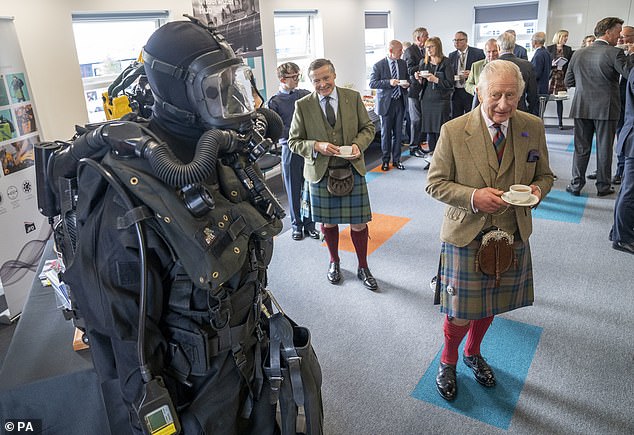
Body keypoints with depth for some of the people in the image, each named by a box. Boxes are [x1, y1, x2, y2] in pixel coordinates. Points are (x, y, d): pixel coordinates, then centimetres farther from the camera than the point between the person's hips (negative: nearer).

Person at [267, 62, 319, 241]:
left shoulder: (306, 95, 6)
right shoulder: (274, 102, -3)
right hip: (290, 149, -2)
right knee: (293, 189, 8)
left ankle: (309, 223, 22)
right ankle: (296, 224, 23)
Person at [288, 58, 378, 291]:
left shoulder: (353, 97, 1)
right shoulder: (303, 106, -4)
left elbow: (368, 127, 10)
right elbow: (294, 141, 0)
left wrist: (358, 144, -11)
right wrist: (317, 146, -18)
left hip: (352, 170, 1)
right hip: (320, 173, 0)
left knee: (359, 222, 5)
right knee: (328, 222, 14)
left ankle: (363, 267, 27)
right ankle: (334, 262, 39)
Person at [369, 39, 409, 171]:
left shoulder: (403, 63, 8)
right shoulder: (378, 65, -7)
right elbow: (372, 83, -11)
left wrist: (406, 84, -4)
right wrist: (389, 82, -22)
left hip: (400, 102, 4)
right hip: (386, 103, -4)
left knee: (398, 132, 8)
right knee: (386, 133, 4)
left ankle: (396, 160, 18)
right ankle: (385, 160, 17)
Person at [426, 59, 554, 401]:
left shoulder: (533, 128, -3)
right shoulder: (453, 131, -14)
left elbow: (545, 175, 9)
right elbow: (435, 183, -9)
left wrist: (537, 189, -15)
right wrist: (473, 197, -24)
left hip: (512, 237, 4)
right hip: (465, 237, -4)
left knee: (489, 306, 22)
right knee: (461, 314, 6)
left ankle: (473, 352, 52)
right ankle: (448, 360, 39)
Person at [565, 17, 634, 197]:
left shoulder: (578, 54, 3)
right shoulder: (614, 53, -12)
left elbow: (568, 81, 8)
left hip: (581, 108, 3)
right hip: (606, 108, -3)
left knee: (581, 148, 10)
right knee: (604, 149, 8)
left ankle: (576, 185, 12)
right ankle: (603, 186, 18)